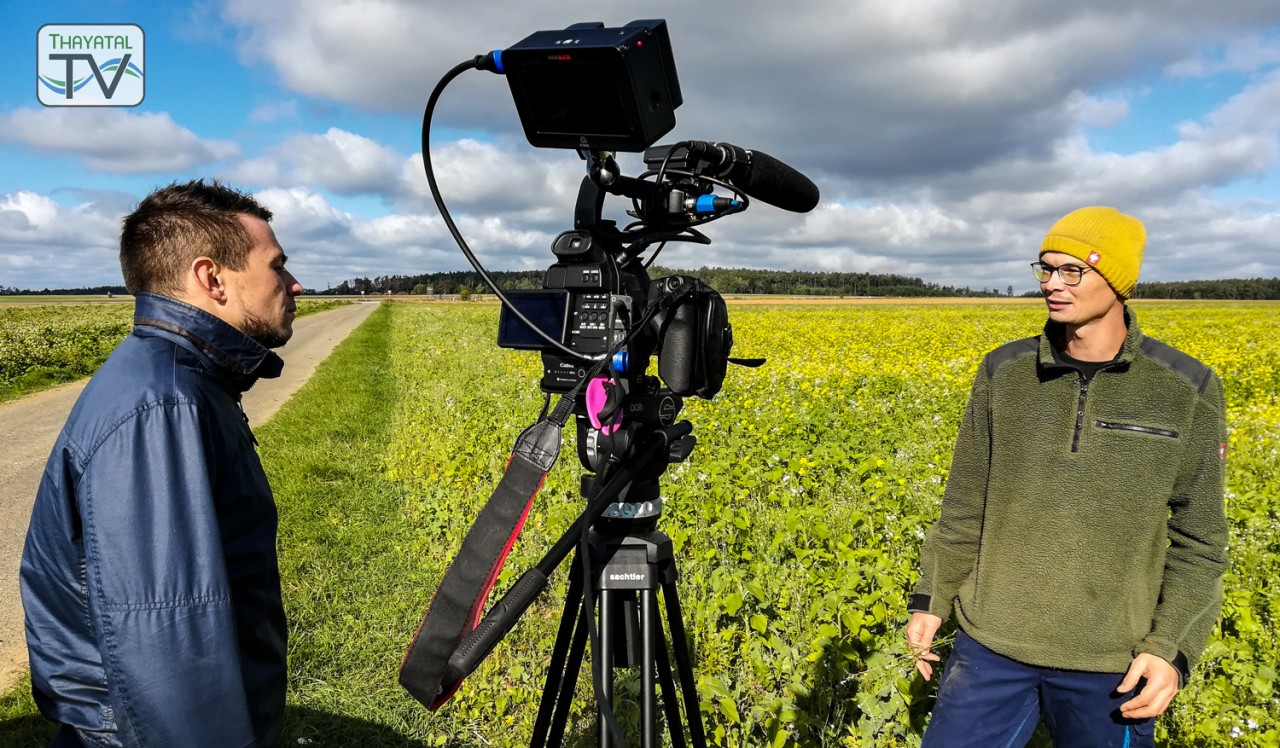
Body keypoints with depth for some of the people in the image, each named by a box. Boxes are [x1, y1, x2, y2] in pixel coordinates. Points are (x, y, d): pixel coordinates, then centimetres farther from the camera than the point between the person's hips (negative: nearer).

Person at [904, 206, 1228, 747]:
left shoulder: (1187, 391, -6)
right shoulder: (1004, 372, -2)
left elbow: (1197, 538, -1)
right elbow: (966, 503, 4)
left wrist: (1173, 649, -10)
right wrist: (929, 598, 3)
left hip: (1110, 660, -1)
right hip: (994, 640, 1)